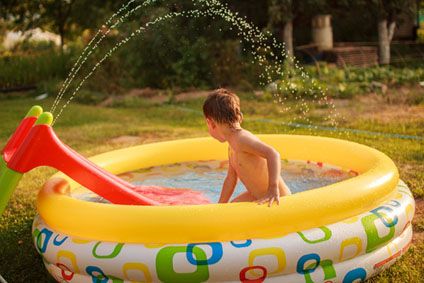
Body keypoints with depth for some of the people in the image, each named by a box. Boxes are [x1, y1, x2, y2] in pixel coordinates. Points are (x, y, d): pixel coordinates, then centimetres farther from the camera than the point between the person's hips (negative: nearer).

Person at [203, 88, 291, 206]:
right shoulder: (232, 146, 7)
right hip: (257, 196, 10)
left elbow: (273, 154, -36)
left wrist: (273, 189, -44)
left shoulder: (241, 139, -24)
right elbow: (231, 179, 16)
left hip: (276, 198, -10)